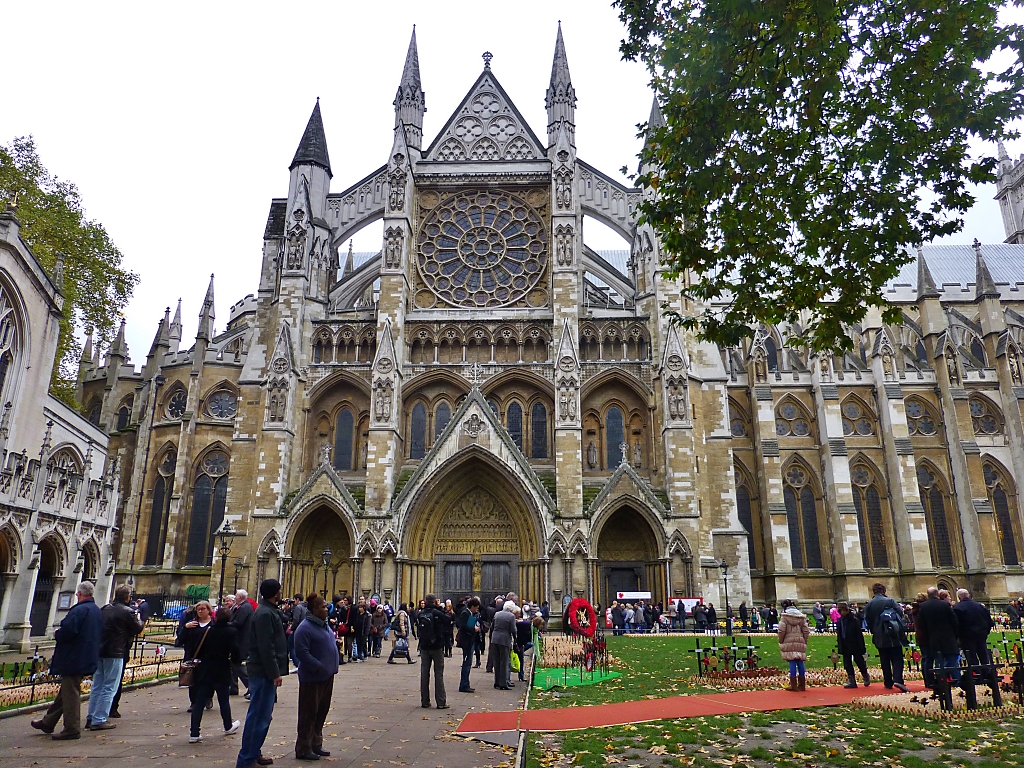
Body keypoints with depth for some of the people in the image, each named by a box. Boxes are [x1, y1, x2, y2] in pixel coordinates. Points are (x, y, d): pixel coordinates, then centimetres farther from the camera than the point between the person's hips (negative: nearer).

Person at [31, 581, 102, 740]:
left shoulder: (78, 610, -18)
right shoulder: (97, 611, 12)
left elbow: (67, 631, -28)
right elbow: (99, 635, 19)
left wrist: (56, 634, -5)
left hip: (73, 659, -10)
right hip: (87, 659, 10)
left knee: (70, 693, -2)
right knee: (66, 691, 19)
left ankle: (72, 729, 3)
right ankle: (48, 723, 32)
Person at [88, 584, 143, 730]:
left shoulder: (105, 609, 8)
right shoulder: (127, 612, -12)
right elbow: (138, 629, -3)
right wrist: (139, 620, 14)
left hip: (99, 651, 7)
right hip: (114, 653, -7)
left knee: (97, 686, 16)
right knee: (109, 688, 0)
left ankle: (91, 718, 20)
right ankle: (99, 720, 0)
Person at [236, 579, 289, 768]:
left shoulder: (269, 610, 14)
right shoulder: (265, 614, -18)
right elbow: (266, 647, -23)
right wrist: (275, 673, -20)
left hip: (265, 672, 10)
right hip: (264, 672, -10)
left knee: (263, 715, 18)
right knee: (259, 716, -4)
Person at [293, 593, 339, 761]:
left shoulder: (323, 624, 11)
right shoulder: (305, 627, -19)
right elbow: (302, 652, -24)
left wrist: (336, 642, 5)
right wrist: (318, 667, -26)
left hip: (327, 675, 9)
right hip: (313, 677, -9)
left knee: (322, 711, 16)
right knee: (309, 713, 2)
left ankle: (316, 744, 28)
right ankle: (303, 749, 13)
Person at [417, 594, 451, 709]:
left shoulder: (421, 614, -1)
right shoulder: (436, 613, -15)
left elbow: (418, 628, 8)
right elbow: (449, 620, -6)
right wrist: (440, 608, -1)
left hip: (424, 647, 4)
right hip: (437, 647, -4)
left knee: (424, 673, 11)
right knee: (439, 673, 3)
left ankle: (424, 701, 15)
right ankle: (441, 702, 4)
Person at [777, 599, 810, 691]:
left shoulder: (785, 615, -4)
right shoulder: (801, 616, 10)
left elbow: (781, 630, -9)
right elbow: (806, 631, 8)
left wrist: (780, 642, 2)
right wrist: (804, 641, 16)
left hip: (789, 642, -4)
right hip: (800, 642, 4)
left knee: (792, 663, -4)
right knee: (800, 663, 9)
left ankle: (793, 685, -3)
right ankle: (802, 685, 16)